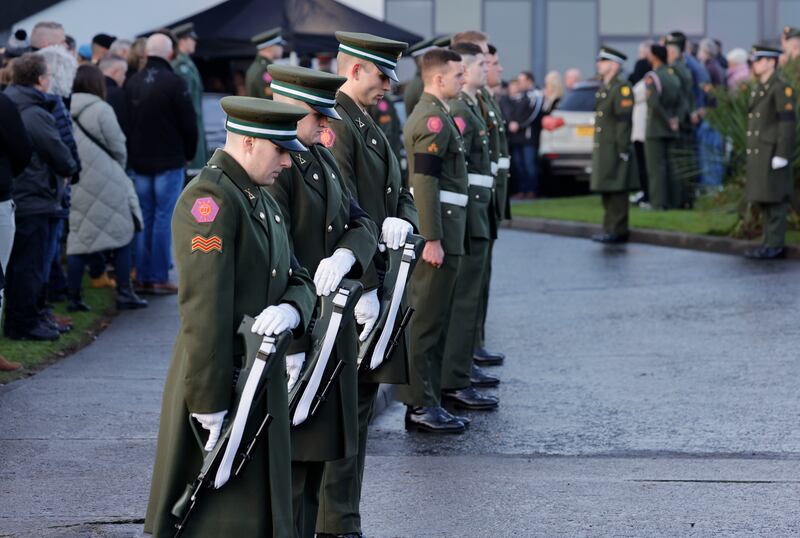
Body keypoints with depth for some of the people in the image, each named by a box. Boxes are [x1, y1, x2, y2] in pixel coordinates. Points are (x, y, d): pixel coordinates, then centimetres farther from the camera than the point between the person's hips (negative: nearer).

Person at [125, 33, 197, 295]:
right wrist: (189, 153, 6)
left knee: (143, 218, 10)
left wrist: (132, 154, 15)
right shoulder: (174, 83, -12)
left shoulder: (132, 83, 6)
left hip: (139, 162, 5)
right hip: (169, 162, -5)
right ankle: (159, 278, -3)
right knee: (164, 218, -2)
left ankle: (143, 277, 10)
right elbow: (189, 123, -9)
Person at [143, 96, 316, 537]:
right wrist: (210, 405, -24)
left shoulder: (261, 199, 15)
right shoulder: (209, 199, -17)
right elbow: (204, 310, -22)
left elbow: (295, 278, 15)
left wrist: (290, 309, -11)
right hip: (222, 384, -10)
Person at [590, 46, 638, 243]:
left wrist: (622, 150, -20)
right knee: (606, 190, 12)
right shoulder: (604, 88, 18)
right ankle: (610, 229, 18)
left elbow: (624, 120, -17)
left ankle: (618, 231, -5)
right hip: (602, 150, 10)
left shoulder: (622, 88, -11)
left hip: (615, 150, -10)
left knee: (616, 192, -7)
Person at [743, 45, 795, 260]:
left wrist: (781, 155, -20)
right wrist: (750, 152, 20)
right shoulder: (758, 88, 17)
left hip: (774, 153, -9)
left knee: (775, 200, -6)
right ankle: (770, 243, 14)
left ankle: (775, 246, -4)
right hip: (757, 153, 9)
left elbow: (788, 122, -16)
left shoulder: (782, 87, -11)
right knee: (762, 201, 9)